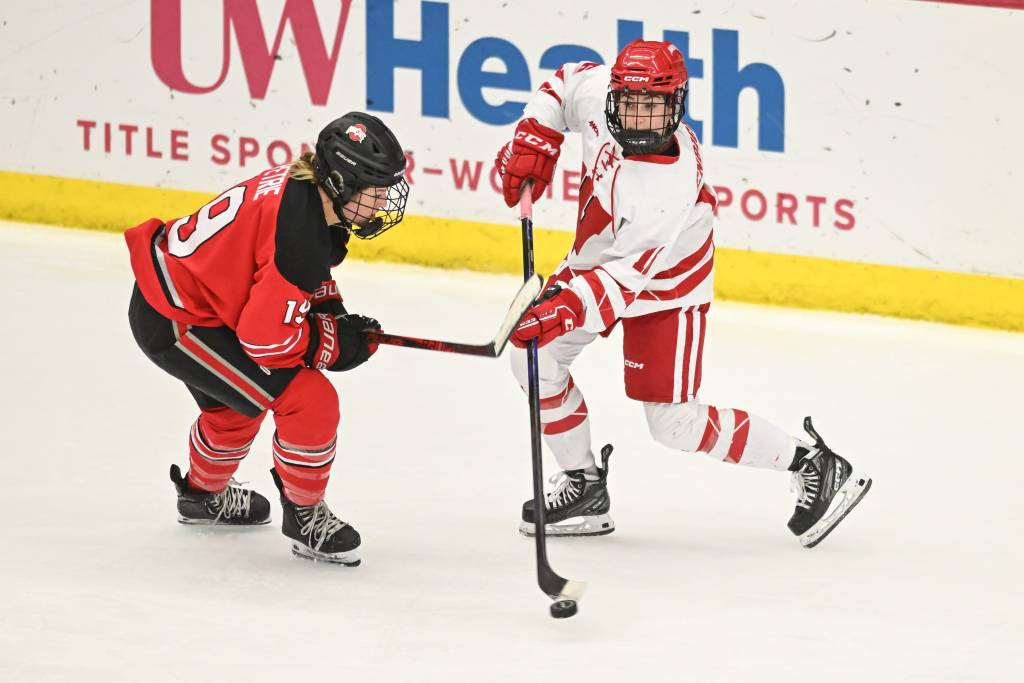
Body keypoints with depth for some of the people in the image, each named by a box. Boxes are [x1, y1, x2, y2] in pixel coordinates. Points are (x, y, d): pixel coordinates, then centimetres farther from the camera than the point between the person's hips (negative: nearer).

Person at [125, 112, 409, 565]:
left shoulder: (302, 185, -1)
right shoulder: (302, 235, -29)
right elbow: (265, 337, -26)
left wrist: (334, 315, 5)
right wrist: (338, 344, -12)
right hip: (176, 323, -10)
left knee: (234, 404, 34)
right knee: (310, 401, -11)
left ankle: (202, 493, 61)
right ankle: (304, 517, 8)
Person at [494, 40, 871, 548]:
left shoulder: (671, 187, -39)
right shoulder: (596, 90, -22)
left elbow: (627, 277, -39)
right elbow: (564, 84, 3)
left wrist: (564, 310, -49)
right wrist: (533, 143, -6)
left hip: (663, 285, -7)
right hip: (596, 256, 7)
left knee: (674, 424, -7)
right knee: (532, 353, -3)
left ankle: (811, 465, 6)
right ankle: (584, 486, 12)